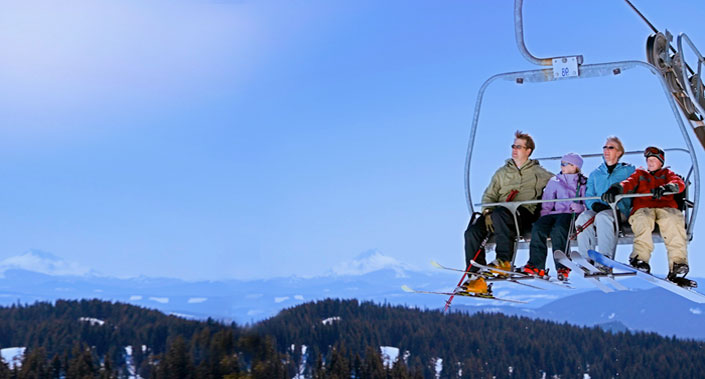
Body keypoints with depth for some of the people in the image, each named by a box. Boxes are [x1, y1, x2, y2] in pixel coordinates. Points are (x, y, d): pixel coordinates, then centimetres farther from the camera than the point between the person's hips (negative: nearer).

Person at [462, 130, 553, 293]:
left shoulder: (538, 173, 15)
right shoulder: (502, 172, 24)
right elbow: (489, 195, 19)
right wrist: (487, 211, -1)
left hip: (523, 213, -5)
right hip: (499, 213, 5)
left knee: (500, 213, -39)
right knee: (472, 231, -21)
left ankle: (503, 260, -34)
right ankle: (476, 277, -22)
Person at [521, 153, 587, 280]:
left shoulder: (583, 183, 16)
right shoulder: (554, 181, 27)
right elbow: (546, 204, 18)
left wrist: (580, 207, -15)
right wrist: (544, 216, 1)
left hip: (572, 214, -4)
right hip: (555, 213, 4)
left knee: (558, 229, -37)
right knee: (537, 227, -28)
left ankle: (562, 266, -37)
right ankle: (536, 265, -30)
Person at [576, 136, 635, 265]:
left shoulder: (628, 170, 17)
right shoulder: (595, 174, 25)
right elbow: (589, 196, 16)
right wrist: (595, 205, -7)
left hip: (620, 211, -3)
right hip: (598, 210, 3)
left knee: (603, 216, -38)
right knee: (583, 218, -31)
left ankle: (605, 258, -46)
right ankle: (586, 259, -37)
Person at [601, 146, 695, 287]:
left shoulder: (667, 174, 30)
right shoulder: (639, 174, 34)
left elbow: (679, 184, 8)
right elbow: (628, 184, 12)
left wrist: (665, 188, -18)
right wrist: (615, 189, -13)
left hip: (666, 207, -1)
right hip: (643, 208, 1)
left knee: (672, 219, -37)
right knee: (643, 220, -37)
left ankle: (677, 266, -46)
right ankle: (641, 259, -51)